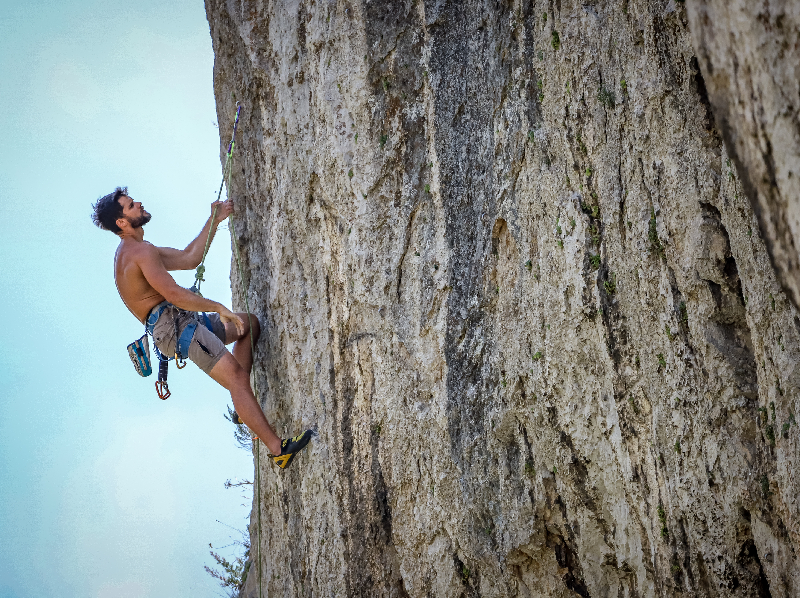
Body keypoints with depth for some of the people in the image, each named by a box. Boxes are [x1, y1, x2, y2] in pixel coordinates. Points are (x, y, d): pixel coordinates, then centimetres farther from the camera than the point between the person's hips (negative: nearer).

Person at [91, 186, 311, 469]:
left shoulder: (131, 251, 22)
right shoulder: (141, 251, -12)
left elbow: (188, 258, 25)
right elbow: (174, 294, -22)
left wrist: (214, 221, 21)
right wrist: (219, 308, -14)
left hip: (181, 322, 11)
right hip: (173, 325, -11)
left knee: (250, 323, 21)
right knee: (234, 374, -20)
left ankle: (243, 401, 8)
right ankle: (277, 447, -26)